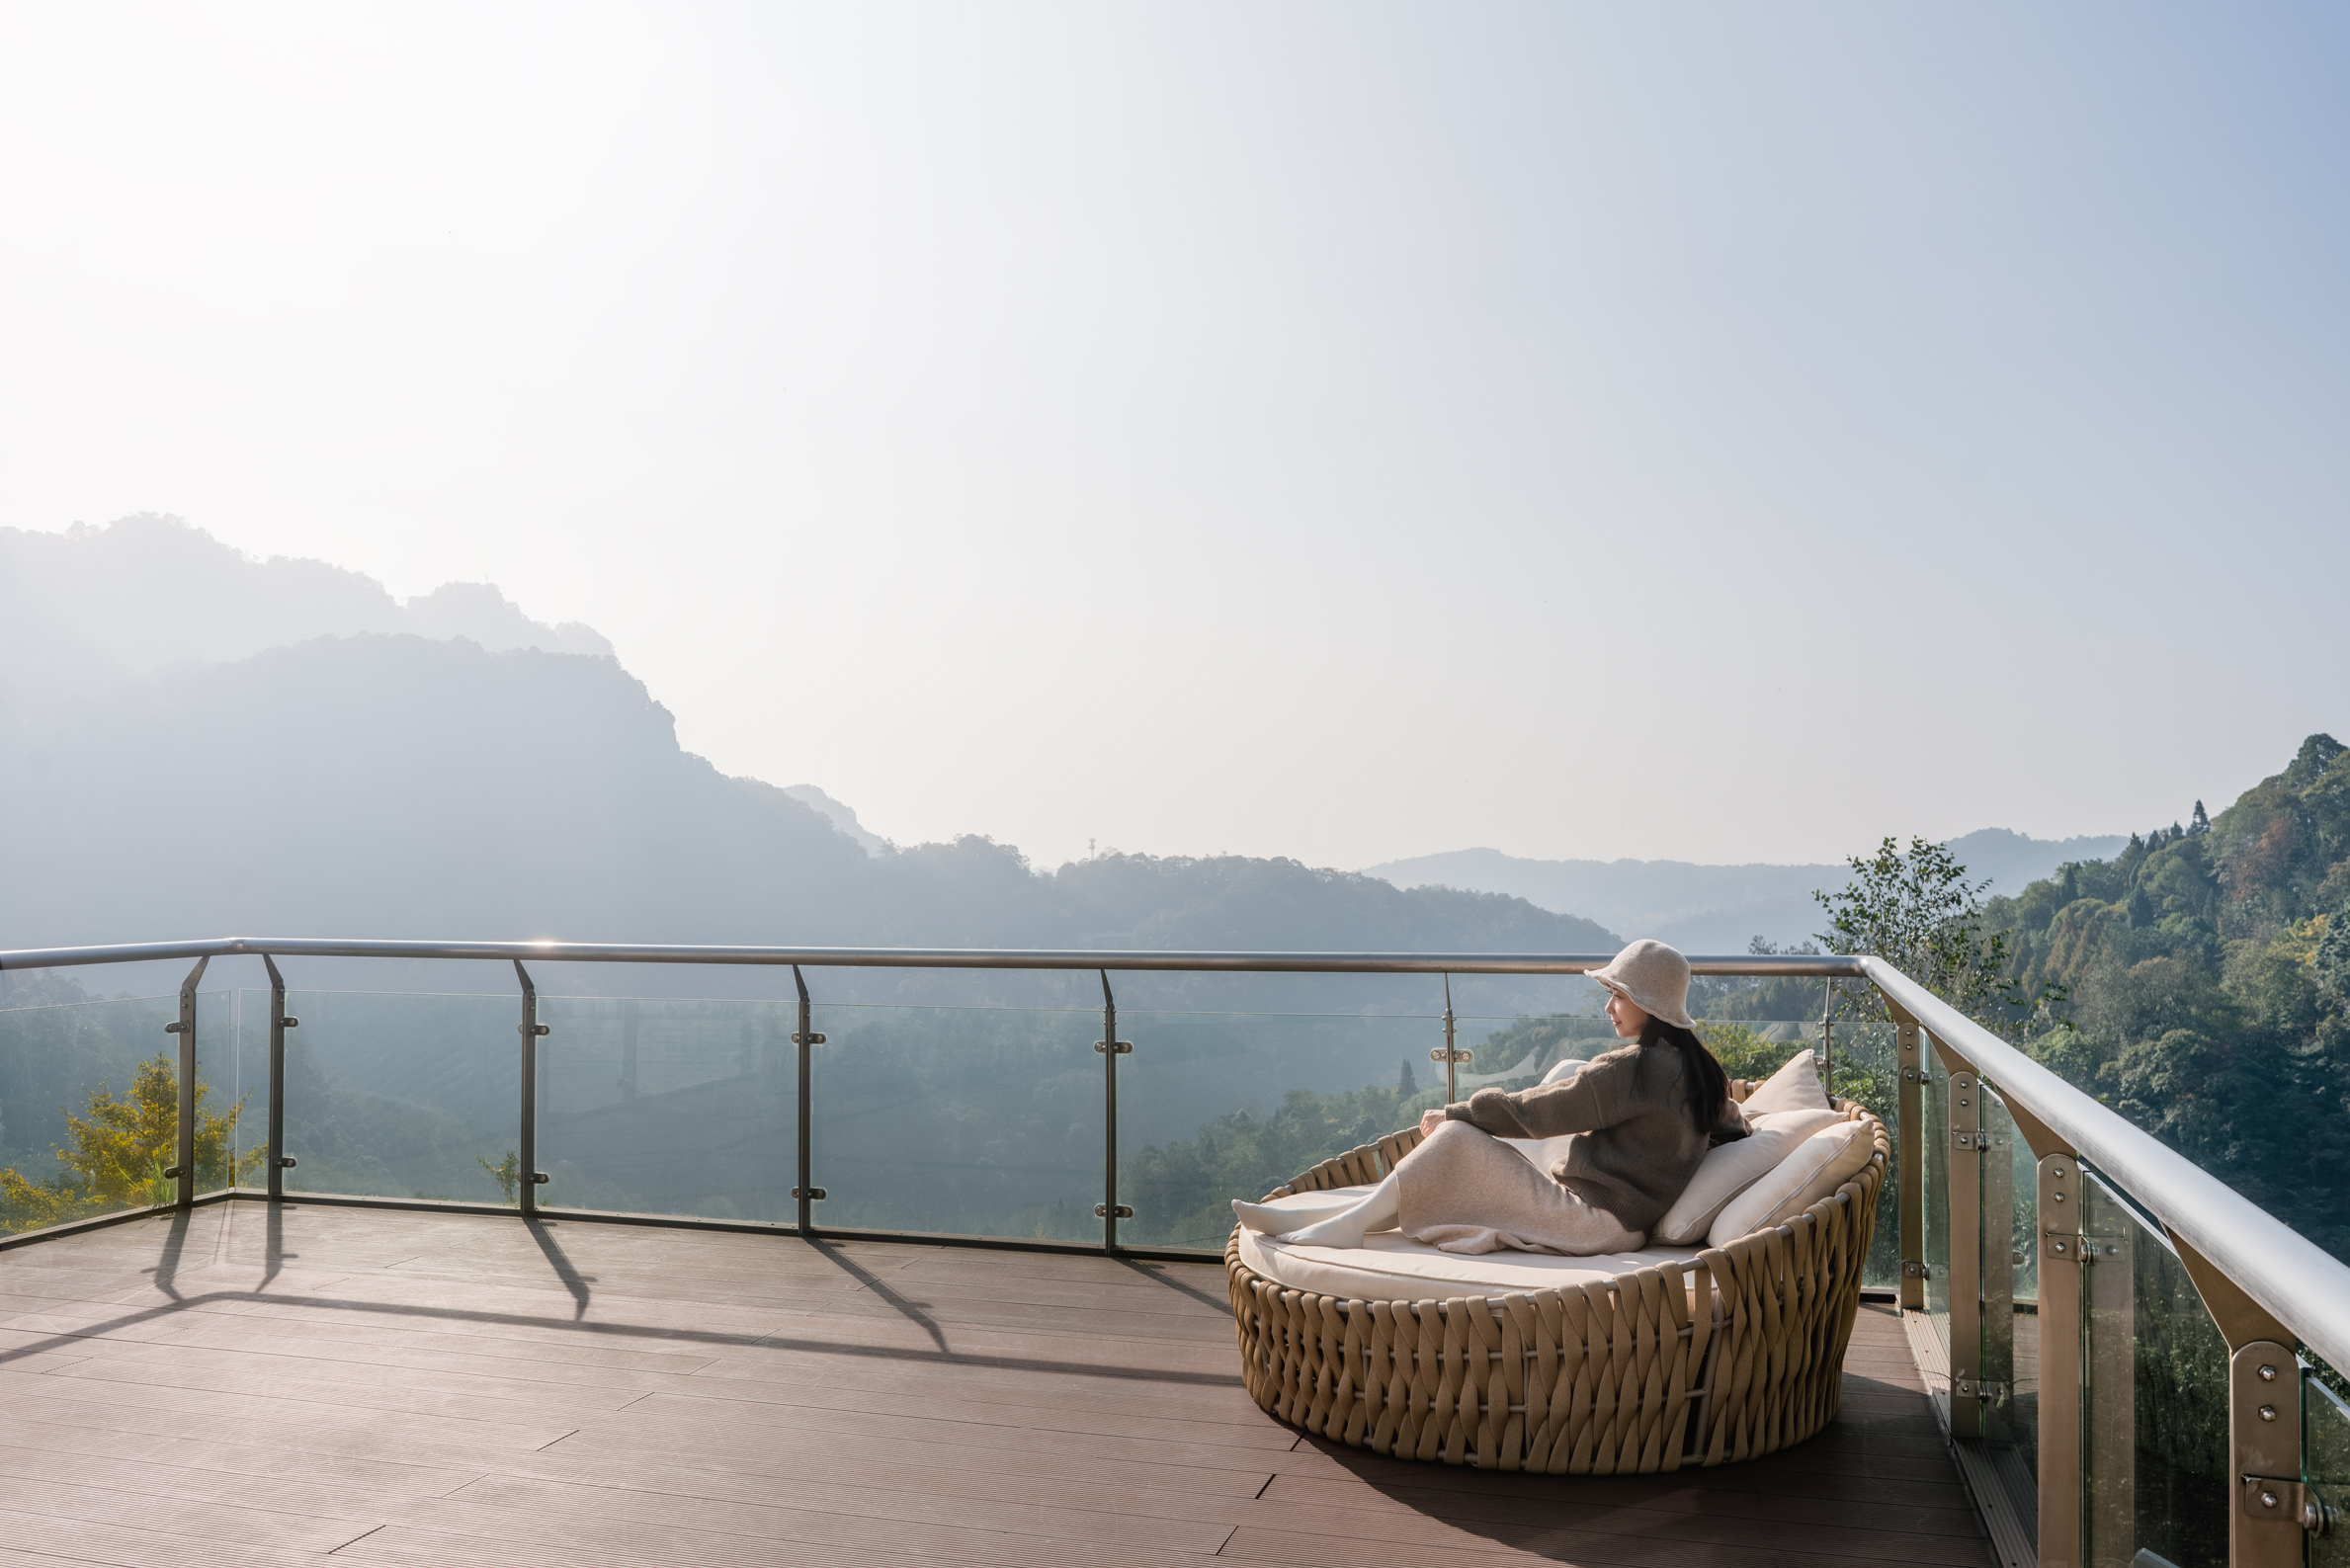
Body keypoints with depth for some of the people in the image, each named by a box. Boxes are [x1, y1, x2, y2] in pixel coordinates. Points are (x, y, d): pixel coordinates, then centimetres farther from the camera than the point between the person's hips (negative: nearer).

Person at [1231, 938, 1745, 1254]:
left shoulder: (1632, 1066, -17)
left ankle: (1347, 1225, -8)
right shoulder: (1698, 1067, 10)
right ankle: (1308, 1218, 1)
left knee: (1456, 1139, -13)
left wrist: (1449, 1115, -3)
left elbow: (1531, 1111, -14)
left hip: (1593, 1221, -9)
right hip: (1625, 1224, 9)